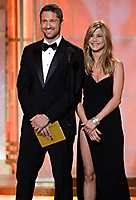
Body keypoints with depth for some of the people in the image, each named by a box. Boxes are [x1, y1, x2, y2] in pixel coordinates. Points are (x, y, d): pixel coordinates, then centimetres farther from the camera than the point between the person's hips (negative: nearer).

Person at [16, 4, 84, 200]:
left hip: (61, 125, -3)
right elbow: (22, 87, 6)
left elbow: (73, 91, -7)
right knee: (24, 176, 4)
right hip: (32, 125, 3)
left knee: (62, 179, 5)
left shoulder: (74, 53, 1)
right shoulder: (30, 51, 13)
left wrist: (48, 117, -14)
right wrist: (35, 117, -8)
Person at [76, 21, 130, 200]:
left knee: (111, 173, 1)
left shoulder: (116, 65, 1)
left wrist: (95, 120, -16)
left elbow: (116, 98, -7)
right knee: (89, 174, 0)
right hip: (87, 124, 2)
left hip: (109, 123, -1)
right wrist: (86, 123, -12)